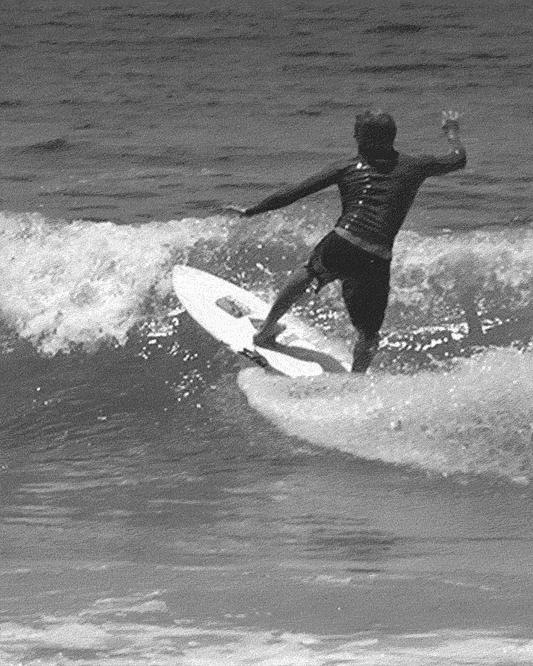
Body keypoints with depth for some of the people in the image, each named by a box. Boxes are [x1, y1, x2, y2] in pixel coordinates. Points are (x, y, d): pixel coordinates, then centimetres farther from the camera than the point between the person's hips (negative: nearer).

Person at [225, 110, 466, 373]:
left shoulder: (348, 167, 12)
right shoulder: (411, 167, 13)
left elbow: (296, 192, 12)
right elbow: (458, 159, 28)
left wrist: (251, 211, 20)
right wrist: (452, 131, 48)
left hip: (341, 244, 2)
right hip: (377, 260, -1)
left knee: (308, 271, 36)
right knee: (368, 336, 16)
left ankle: (266, 330, 45)